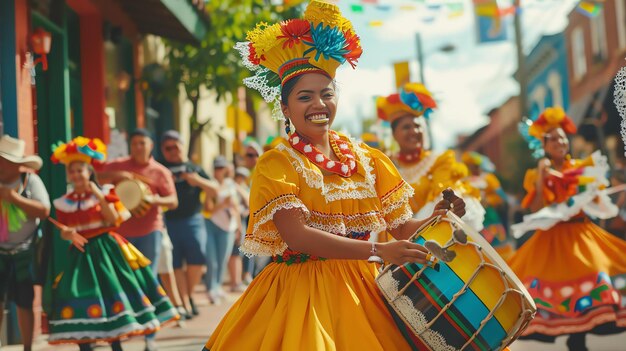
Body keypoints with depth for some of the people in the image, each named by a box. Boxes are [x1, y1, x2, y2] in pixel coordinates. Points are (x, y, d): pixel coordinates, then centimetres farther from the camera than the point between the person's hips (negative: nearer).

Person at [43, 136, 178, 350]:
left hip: (106, 250, -2)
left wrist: (100, 197, -17)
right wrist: (69, 234, -17)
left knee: (112, 293, -3)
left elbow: (114, 220, -11)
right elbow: (63, 231, 6)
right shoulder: (63, 203, 4)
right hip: (81, 254, 2)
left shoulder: (104, 193, -1)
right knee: (80, 299, -4)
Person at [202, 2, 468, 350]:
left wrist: (438, 219, -15)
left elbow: (403, 227, 7)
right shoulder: (277, 163, -4)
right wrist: (378, 251, -26)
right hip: (301, 291, -4)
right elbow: (297, 235, -18)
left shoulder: (368, 159, 10)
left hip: (365, 290, 4)